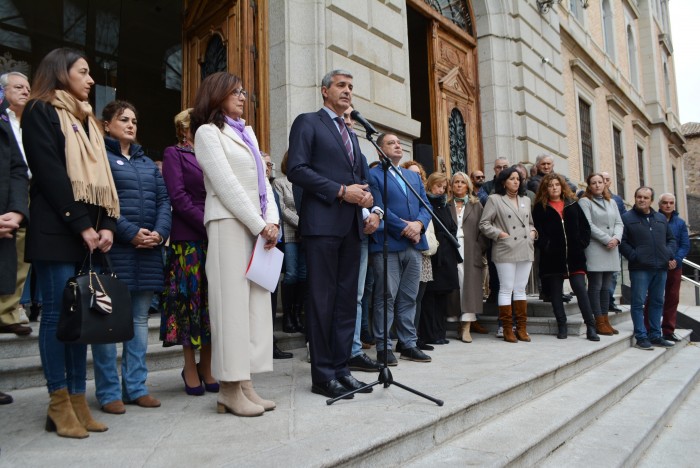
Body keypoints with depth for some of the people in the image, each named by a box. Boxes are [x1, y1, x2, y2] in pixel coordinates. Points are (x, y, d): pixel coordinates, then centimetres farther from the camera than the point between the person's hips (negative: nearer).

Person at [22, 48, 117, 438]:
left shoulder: (87, 120, 22)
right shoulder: (40, 112, 1)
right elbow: (49, 172, -10)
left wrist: (106, 225, 1)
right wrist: (80, 225, -15)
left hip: (90, 231, 7)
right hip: (57, 230, -7)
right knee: (58, 313, -4)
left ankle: (78, 400, 11)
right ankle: (59, 405, 4)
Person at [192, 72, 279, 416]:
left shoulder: (247, 133, 23)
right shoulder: (208, 132, 1)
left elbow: (263, 181, 16)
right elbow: (227, 186, -9)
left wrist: (272, 221, 0)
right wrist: (260, 226, -11)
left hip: (258, 227, 7)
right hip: (229, 225, -7)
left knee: (256, 302, 3)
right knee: (232, 302, -8)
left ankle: (244, 384, 9)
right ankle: (230, 390, -1)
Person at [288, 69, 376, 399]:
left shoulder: (351, 135, 25)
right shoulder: (307, 122, 3)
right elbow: (297, 170, -10)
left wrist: (366, 195, 2)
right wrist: (341, 191, -15)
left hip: (351, 224, 7)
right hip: (322, 223, -7)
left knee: (347, 299, 7)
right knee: (322, 299, -4)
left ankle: (341, 368, 15)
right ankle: (323, 375, 4)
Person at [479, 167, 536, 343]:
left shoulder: (526, 200, 18)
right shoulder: (495, 199, 1)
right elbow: (484, 224, -3)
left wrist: (532, 231, 7)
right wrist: (500, 234, -11)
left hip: (525, 250, 5)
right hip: (505, 251, -5)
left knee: (520, 289, 9)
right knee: (506, 289, -2)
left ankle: (521, 328, 15)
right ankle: (507, 329, 4)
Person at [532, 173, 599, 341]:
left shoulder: (572, 204, 13)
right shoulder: (540, 207, 5)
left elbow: (585, 226, 10)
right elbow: (538, 231, -2)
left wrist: (582, 244, -1)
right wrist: (546, 246, -12)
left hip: (574, 255, 1)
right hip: (553, 257, -1)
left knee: (581, 289, -4)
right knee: (556, 292, 5)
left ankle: (591, 327, 0)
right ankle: (562, 326, 14)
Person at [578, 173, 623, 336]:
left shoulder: (611, 202, 21)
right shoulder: (585, 202, 0)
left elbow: (619, 223, 14)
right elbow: (588, 225, -9)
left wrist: (616, 238, -6)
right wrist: (607, 239, -13)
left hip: (611, 249, 6)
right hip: (594, 249, -6)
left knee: (606, 287, 8)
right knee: (596, 286, -4)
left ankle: (605, 320, 12)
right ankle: (599, 322, -1)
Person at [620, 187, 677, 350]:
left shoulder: (661, 218, 17)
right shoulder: (627, 218, 0)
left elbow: (671, 239, 22)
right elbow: (622, 242, -6)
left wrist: (670, 256, 6)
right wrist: (635, 257, -14)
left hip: (661, 268, 6)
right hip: (640, 269, -5)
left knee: (657, 302, 10)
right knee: (638, 303, -4)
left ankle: (655, 335, 19)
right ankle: (641, 337, 2)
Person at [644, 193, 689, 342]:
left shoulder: (680, 223, 10)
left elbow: (685, 245, 5)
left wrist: (676, 260, -12)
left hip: (675, 267, 4)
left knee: (672, 298, 9)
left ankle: (668, 331, 19)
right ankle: (649, 330, 6)